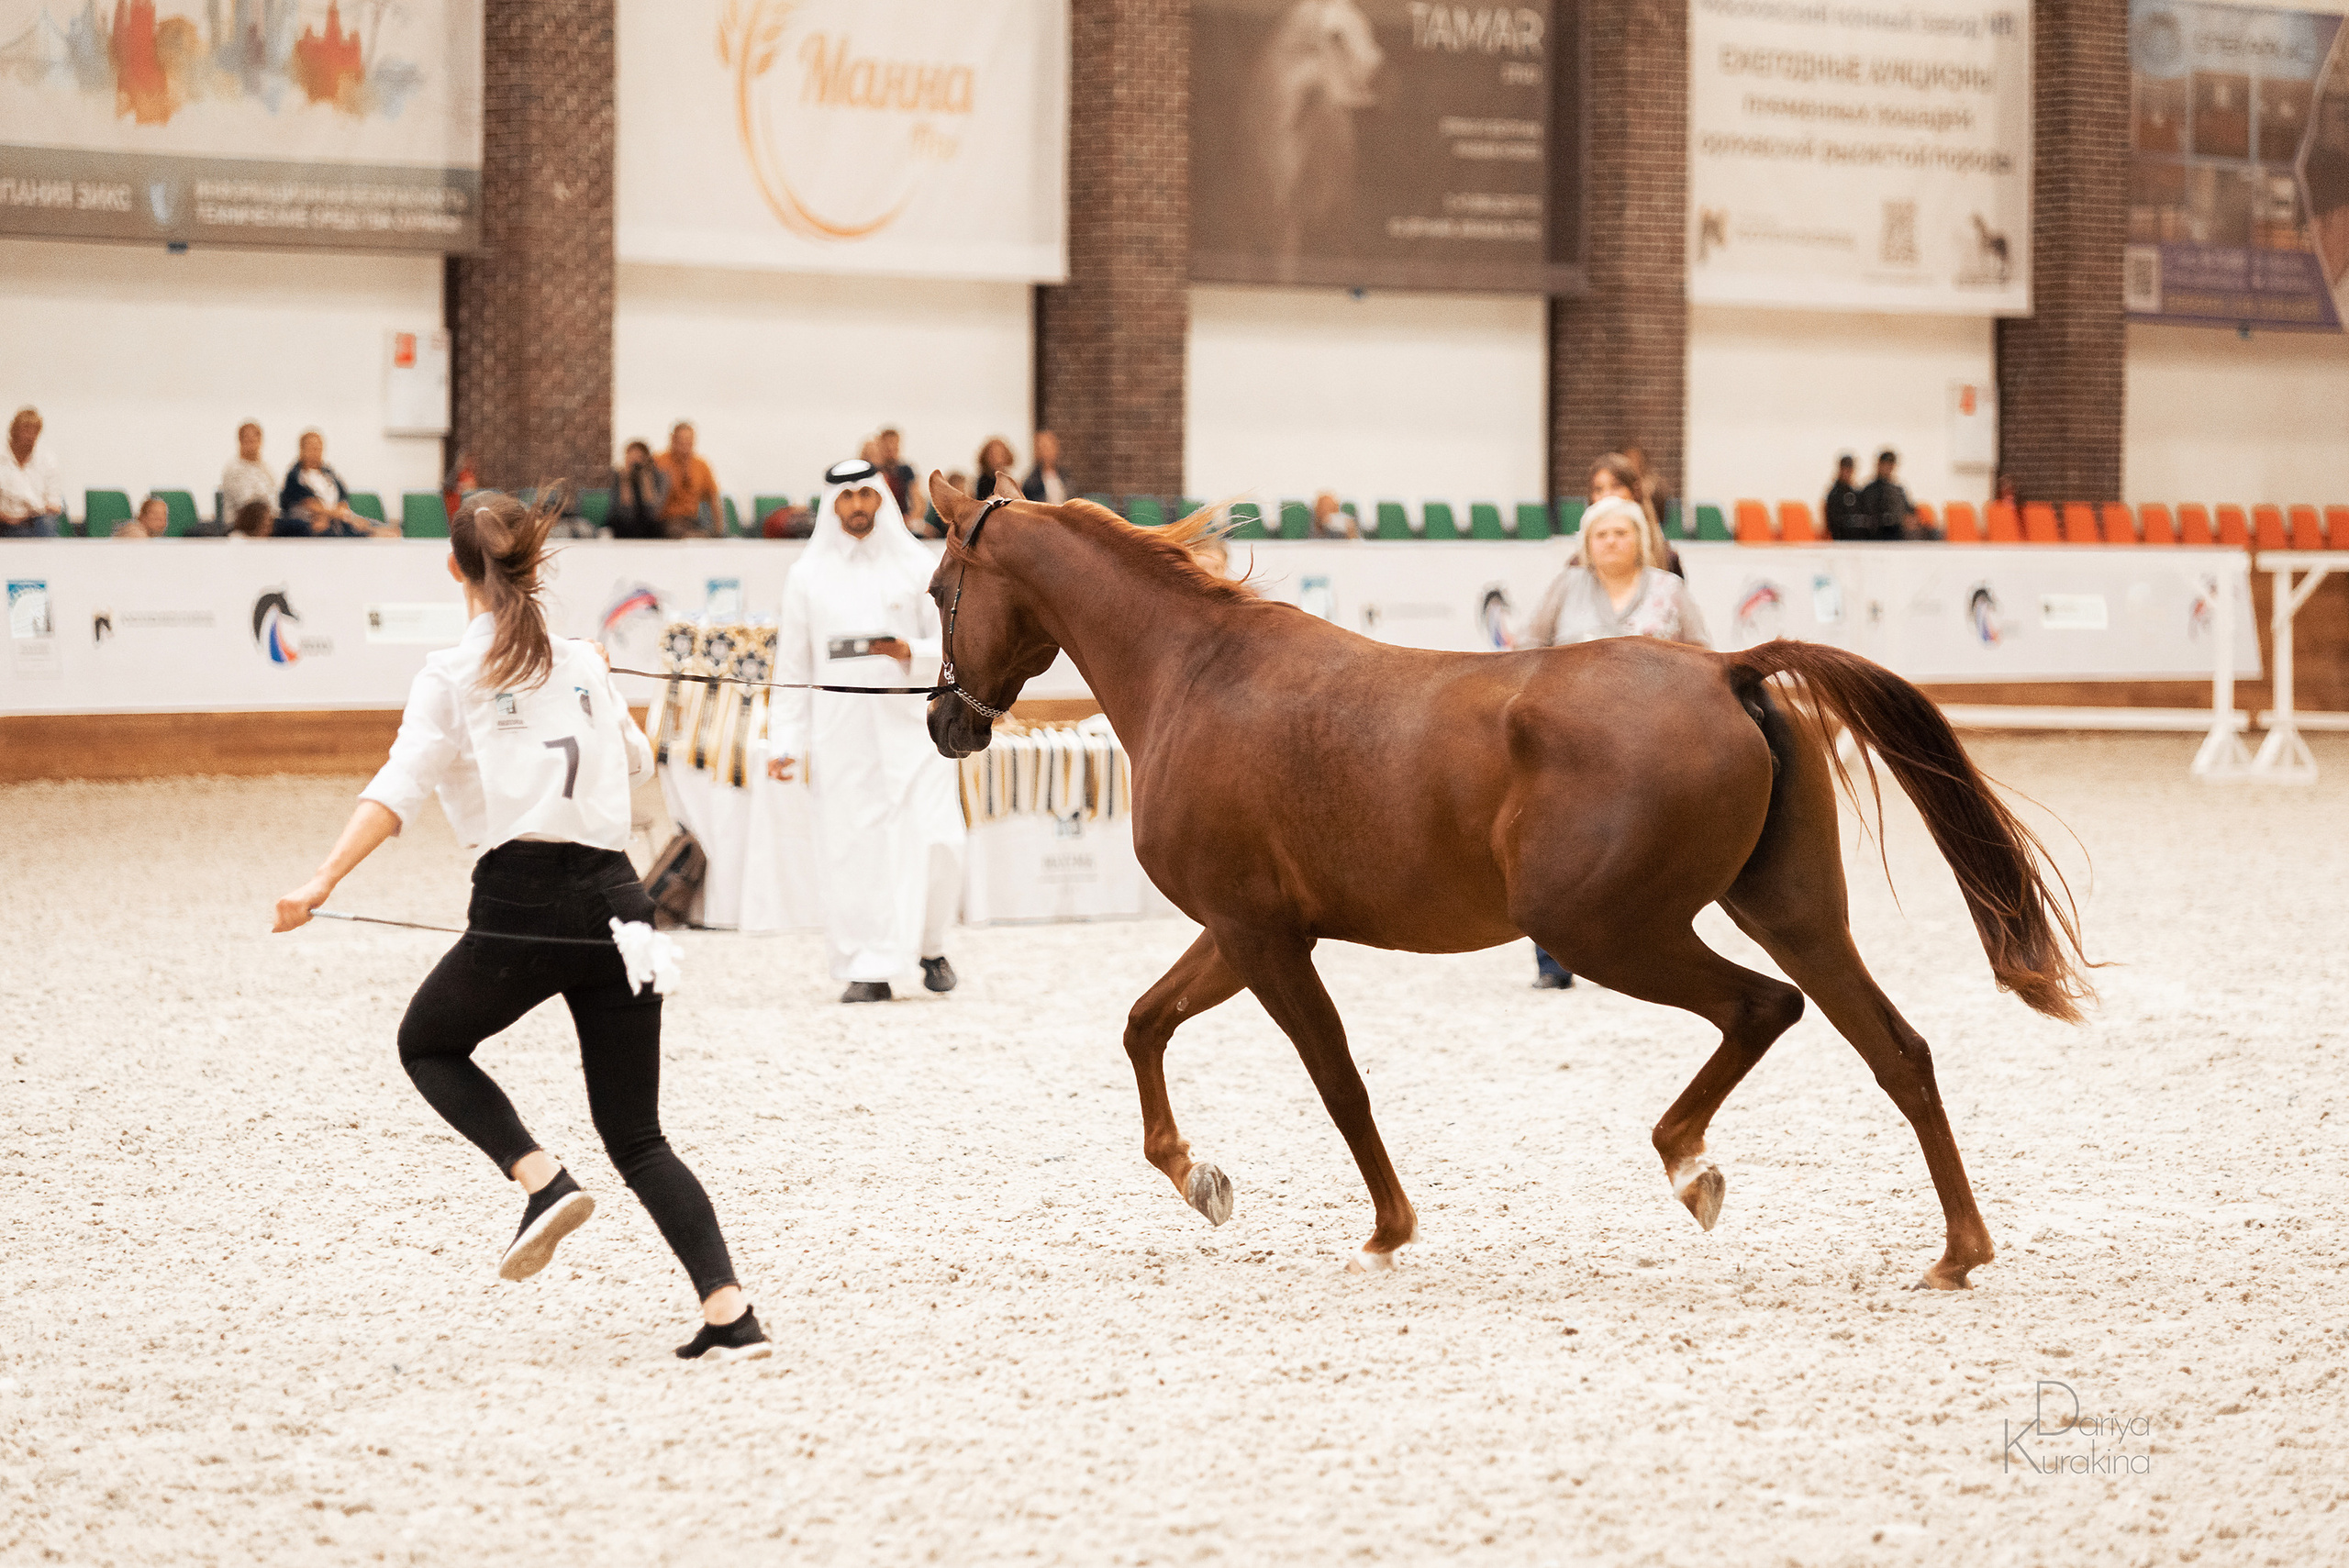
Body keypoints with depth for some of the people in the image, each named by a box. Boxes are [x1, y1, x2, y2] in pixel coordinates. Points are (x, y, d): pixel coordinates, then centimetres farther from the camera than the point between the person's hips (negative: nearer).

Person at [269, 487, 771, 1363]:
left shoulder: (453, 675, 2)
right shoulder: (583, 665, 16)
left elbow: (400, 788, -13)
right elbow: (635, 760, 33)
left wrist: (322, 883, -20)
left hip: (522, 902, -4)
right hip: (616, 898, 4)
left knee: (427, 1045, 25)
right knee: (636, 1138, 10)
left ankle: (542, 1182, 1)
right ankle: (729, 1314, -6)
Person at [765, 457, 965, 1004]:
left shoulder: (918, 567, 8)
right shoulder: (807, 576, 10)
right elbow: (792, 665, 11)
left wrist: (912, 653, -15)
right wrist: (786, 742, 5)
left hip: (912, 724, 0)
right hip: (840, 730, 1)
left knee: (935, 840, -10)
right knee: (852, 848, -5)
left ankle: (929, 944, 13)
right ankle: (869, 970, 0)